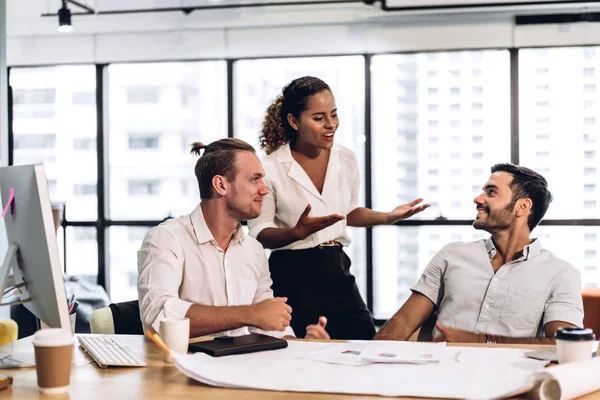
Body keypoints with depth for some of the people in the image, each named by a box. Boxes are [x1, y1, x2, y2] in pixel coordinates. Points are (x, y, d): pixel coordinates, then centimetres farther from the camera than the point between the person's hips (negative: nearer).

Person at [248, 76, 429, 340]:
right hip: (292, 277, -4)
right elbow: (260, 234, -7)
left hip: (337, 271, 4)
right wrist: (298, 232, -25)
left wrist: (387, 217, 4)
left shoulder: (346, 159, 4)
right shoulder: (270, 168, -10)